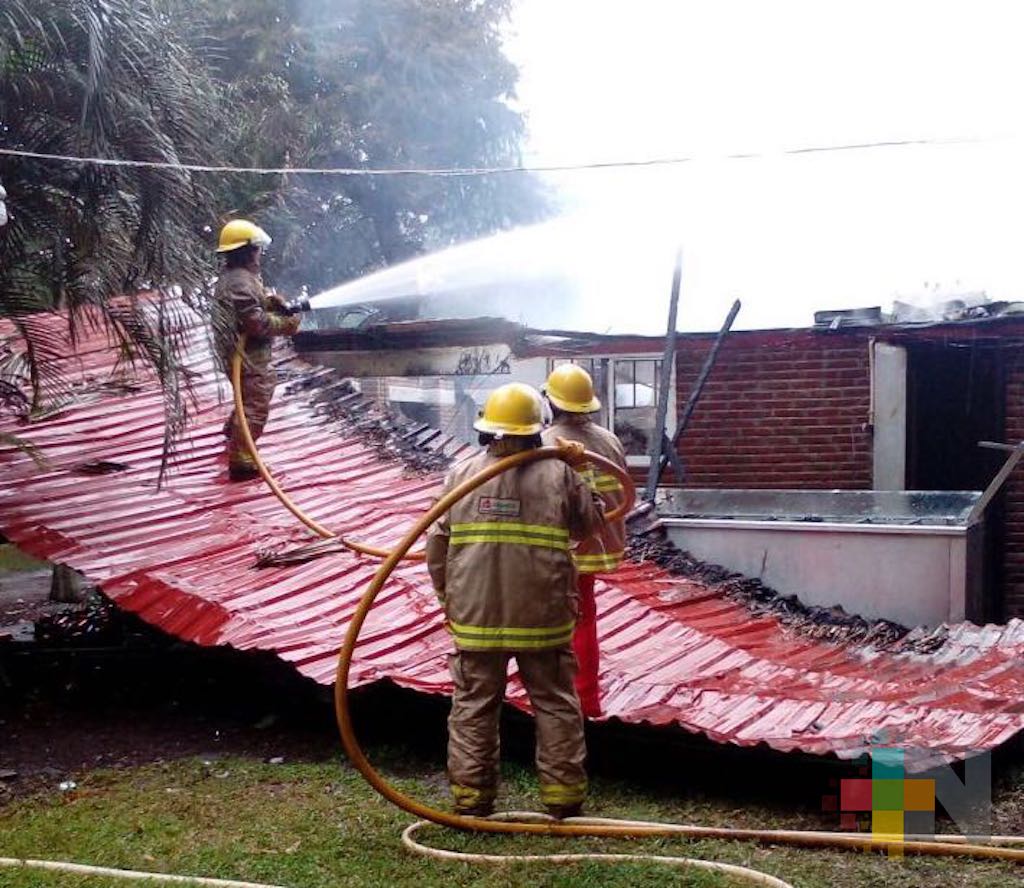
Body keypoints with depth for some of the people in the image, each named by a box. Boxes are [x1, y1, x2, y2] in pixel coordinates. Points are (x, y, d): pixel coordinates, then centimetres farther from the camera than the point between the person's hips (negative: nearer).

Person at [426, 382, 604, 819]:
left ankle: (470, 798, 16)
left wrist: (447, 596, 17)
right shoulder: (558, 474, -4)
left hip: (475, 615, 1)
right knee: (555, 704, 12)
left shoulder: (460, 474, 1)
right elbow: (590, 523, 9)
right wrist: (579, 478, 24)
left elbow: (437, 545, 4)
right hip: (542, 615, -1)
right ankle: (563, 795, 17)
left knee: (473, 705, 12)